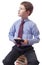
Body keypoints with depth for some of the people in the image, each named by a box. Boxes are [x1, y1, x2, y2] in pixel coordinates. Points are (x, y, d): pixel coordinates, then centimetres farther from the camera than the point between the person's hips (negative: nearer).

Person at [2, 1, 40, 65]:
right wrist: (14, 39, -10)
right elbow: (10, 35, 12)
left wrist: (28, 41, -20)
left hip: (28, 48, -3)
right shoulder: (16, 23, 3)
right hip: (17, 47, 3)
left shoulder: (32, 24, -6)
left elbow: (37, 38, -3)